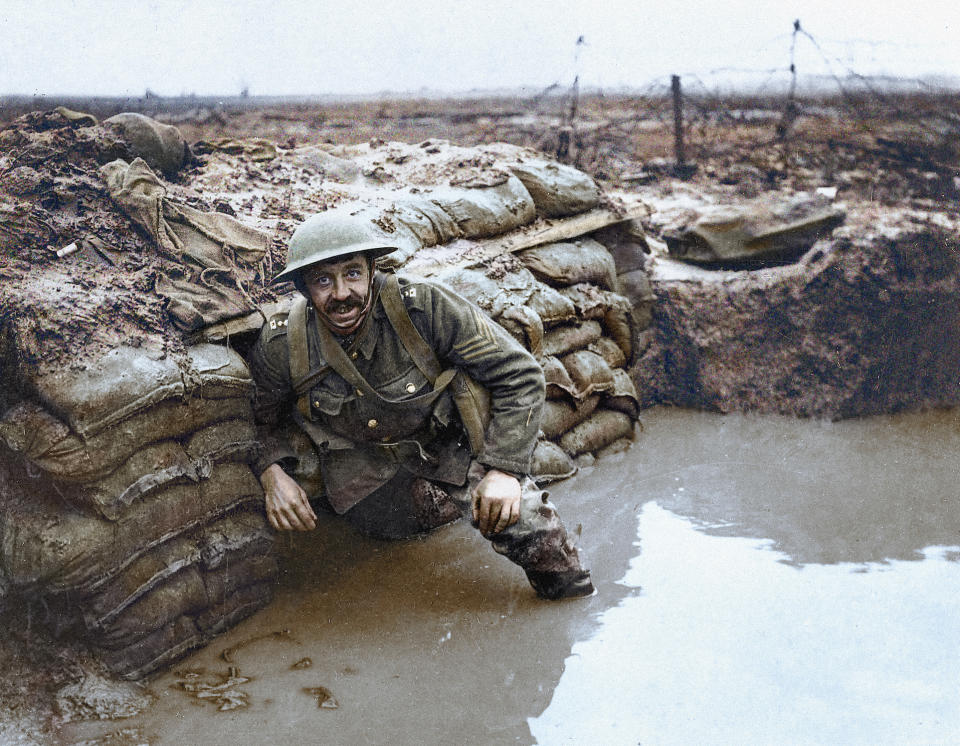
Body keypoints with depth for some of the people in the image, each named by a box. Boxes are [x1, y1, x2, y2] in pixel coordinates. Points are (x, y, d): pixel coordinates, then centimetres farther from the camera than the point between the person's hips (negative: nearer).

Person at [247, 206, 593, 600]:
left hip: (448, 447, -3)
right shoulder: (280, 346, -16)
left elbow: (519, 374, -19)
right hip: (365, 473, 3)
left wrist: (504, 470, -27)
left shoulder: (424, 306, -24)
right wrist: (272, 475, -16)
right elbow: (261, 420, 4)